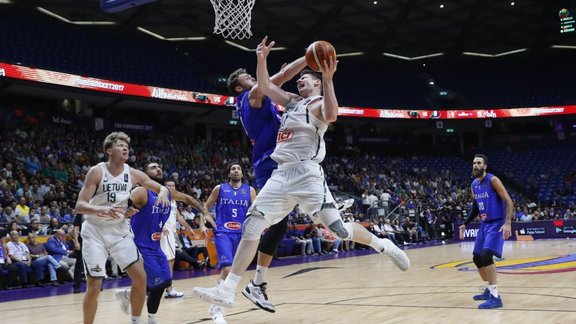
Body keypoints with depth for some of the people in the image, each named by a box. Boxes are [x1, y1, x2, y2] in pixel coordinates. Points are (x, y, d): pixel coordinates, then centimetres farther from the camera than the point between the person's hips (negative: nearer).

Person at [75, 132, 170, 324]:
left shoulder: (133, 174, -4)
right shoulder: (96, 172, -15)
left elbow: (161, 188, 6)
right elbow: (79, 206, -20)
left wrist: (163, 193, -20)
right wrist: (100, 210, -41)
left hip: (119, 230, 4)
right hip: (95, 231, -4)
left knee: (140, 277, -2)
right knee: (94, 287, -8)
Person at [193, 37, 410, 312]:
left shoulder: (319, 103, 1)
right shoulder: (292, 101, 24)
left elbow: (331, 116, -23)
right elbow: (265, 86, 21)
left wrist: (328, 80, -29)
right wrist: (262, 59, 8)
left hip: (307, 174, -7)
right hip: (281, 175, 7)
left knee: (338, 230, -10)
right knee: (251, 226, -3)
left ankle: (382, 246, 17)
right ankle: (227, 290, -4)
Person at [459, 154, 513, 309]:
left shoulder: (493, 180, -14)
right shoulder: (474, 185, 10)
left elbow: (508, 202, -18)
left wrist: (507, 223, -29)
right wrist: (465, 224, 16)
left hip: (497, 223, -9)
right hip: (485, 223, 9)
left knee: (486, 255, -24)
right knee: (477, 258, 11)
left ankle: (495, 297, -20)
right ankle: (489, 290, 29)